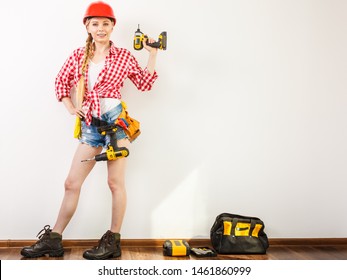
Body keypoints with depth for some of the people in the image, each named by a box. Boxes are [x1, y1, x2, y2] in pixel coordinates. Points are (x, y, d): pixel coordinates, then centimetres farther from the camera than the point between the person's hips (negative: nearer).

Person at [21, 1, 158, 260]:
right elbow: (62, 81, 19)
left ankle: (113, 241, 11)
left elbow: (145, 83, 7)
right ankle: (53, 239, 17)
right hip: (90, 124, 4)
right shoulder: (79, 55, 9)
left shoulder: (123, 56, 2)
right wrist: (70, 107, 7)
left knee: (115, 182, 0)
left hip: (116, 119, -3)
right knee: (72, 182, 7)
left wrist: (152, 54, 1)